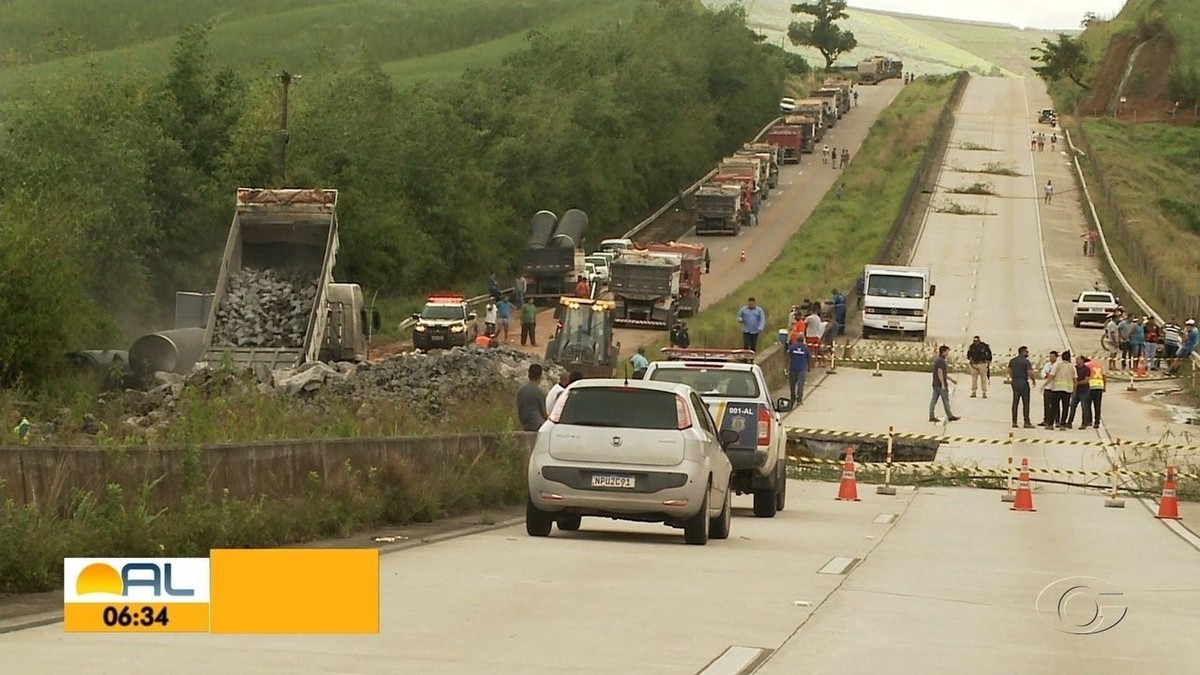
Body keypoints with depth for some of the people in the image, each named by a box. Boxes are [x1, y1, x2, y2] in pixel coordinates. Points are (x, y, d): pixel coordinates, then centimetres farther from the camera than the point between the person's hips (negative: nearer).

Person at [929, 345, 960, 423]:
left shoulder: (937, 360, 15)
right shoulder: (941, 361, -16)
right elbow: (940, 373, -23)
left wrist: (951, 379, 28)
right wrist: (943, 384, -24)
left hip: (935, 384, 9)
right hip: (941, 384, -9)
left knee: (934, 400, 5)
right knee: (946, 401, 1)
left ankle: (931, 416, 4)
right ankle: (950, 416, 9)